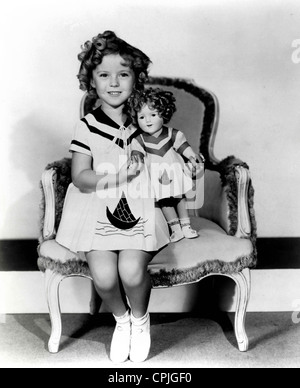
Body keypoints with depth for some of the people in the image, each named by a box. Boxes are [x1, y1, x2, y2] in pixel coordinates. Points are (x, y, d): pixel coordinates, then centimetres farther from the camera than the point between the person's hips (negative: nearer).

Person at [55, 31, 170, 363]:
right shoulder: (87, 127, -1)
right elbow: (80, 179, -8)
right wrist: (119, 174, -23)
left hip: (139, 209, 1)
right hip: (98, 211, 0)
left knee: (132, 270, -21)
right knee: (104, 275, -19)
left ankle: (140, 318, 16)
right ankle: (121, 318, 18)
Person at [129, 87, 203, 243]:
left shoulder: (172, 134, -7)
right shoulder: (139, 140, -6)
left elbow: (184, 145, -11)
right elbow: (137, 154, -14)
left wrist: (192, 157, -25)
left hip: (175, 172, 0)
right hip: (157, 177, 0)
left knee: (180, 198, 8)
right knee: (164, 201, 4)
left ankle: (186, 225, 20)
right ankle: (175, 228, 13)